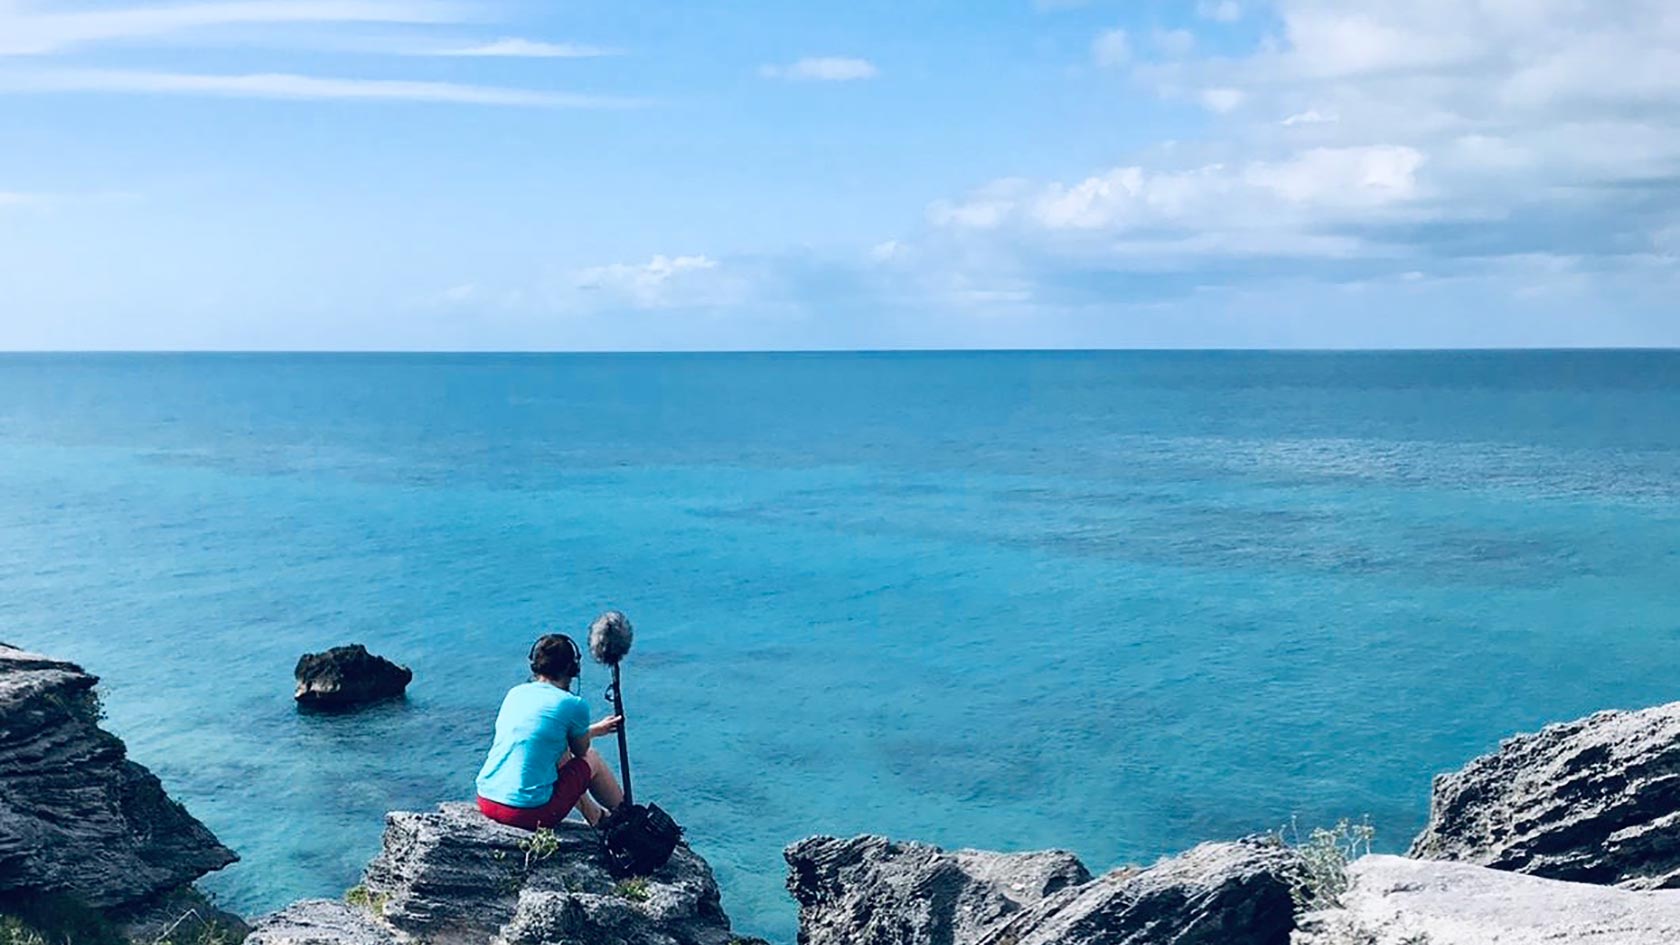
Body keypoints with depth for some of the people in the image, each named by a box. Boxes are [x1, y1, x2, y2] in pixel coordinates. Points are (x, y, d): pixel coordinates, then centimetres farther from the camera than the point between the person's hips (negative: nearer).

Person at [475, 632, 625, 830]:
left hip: (485, 801, 6)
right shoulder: (573, 704, -8)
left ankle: (595, 816, 46)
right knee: (592, 760, 19)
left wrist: (596, 729, 39)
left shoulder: (515, 693, 11)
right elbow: (580, 751, 12)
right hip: (530, 813, -6)